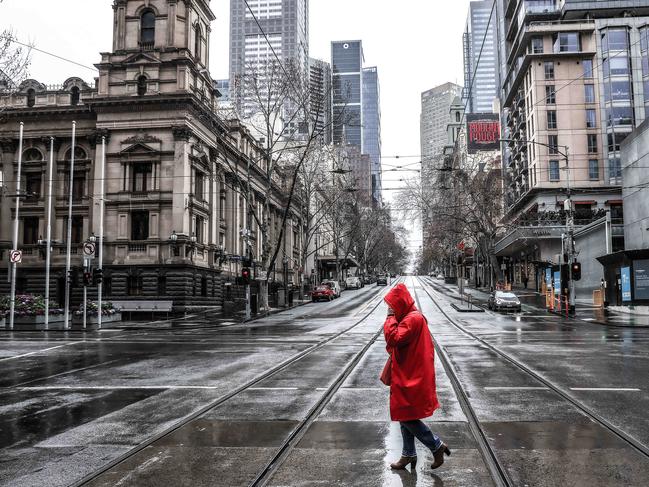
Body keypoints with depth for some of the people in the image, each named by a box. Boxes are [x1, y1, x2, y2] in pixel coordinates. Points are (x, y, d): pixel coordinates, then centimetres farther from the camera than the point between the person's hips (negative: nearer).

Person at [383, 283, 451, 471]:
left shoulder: (413, 319, -20)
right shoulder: (412, 317, 12)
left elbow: (393, 339, -29)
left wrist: (390, 318, -21)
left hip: (411, 379, -10)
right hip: (409, 376, 10)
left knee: (407, 417, -2)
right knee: (405, 417, 16)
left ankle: (437, 446, 9)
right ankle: (409, 455, 26)